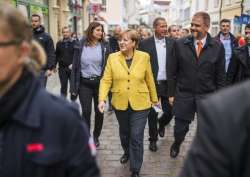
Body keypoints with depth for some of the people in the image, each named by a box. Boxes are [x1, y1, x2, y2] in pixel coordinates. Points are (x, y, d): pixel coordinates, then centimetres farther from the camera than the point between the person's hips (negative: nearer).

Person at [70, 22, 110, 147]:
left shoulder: (104, 46, 1)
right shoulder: (80, 45, 0)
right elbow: (75, 66, 1)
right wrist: (73, 86, -2)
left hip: (99, 82, 1)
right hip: (84, 83, -1)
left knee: (99, 111, 9)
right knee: (86, 111, -2)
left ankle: (96, 136, 27)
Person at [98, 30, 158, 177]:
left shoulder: (144, 57, -5)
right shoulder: (112, 57, -3)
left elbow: (149, 80, 2)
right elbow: (106, 80, -5)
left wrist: (154, 99, 10)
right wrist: (102, 99, -17)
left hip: (140, 104, -2)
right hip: (120, 104, 2)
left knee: (136, 137, -2)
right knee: (124, 132, 22)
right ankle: (127, 152, 51)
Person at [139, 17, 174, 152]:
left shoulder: (172, 43, 1)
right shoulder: (145, 43, -4)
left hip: (167, 84, 2)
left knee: (169, 111, 8)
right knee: (152, 114, 6)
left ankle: (162, 124, 42)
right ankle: (153, 139, 24)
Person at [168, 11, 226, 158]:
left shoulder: (218, 47, -4)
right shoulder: (180, 44, -4)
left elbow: (221, 76, 1)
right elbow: (172, 71, 1)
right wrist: (171, 93, 0)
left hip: (207, 96, 0)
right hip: (183, 95, 0)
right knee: (180, 128, 11)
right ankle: (177, 144, 44)